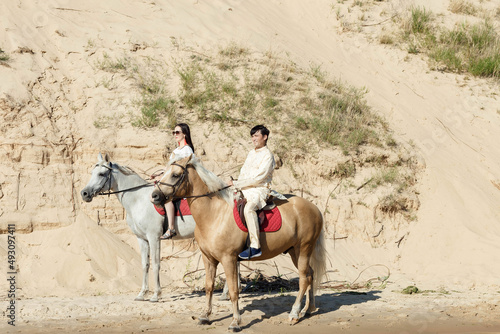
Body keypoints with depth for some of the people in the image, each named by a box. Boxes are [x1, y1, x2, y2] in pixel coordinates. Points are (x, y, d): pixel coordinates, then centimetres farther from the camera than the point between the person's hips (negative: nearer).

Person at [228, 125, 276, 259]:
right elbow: (243, 172, 22)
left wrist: (236, 184, -15)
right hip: (245, 189, 9)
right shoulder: (251, 153, 18)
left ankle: (255, 247, -41)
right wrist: (237, 184, 2)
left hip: (260, 190, -9)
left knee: (249, 209, -38)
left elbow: (257, 178, -16)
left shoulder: (267, 156, -8)